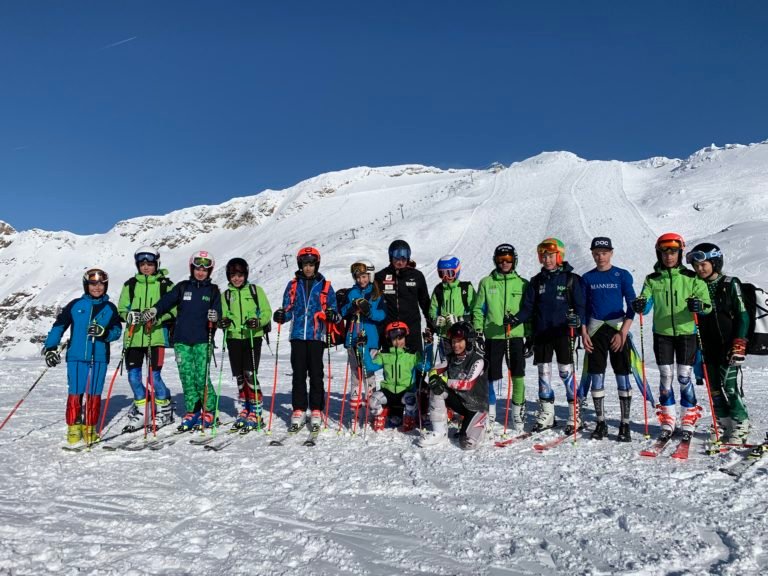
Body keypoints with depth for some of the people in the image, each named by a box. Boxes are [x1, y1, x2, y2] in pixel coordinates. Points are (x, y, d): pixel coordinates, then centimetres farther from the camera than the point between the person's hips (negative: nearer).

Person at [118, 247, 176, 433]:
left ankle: (164, 410, 14)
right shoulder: (130, 284, 11)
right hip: (134, 336, 4)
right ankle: (142, 411, 22)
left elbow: (173, 311, 0)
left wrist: (157, 317, -17)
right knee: (133, 376, 4)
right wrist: (129, 315, -9)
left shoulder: (165, 285, 3)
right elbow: (121, 309, 12)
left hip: (156, 336, -4)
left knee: (154, 376, -6)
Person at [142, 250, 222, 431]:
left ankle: (209, 411, 10)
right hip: (182, 340, 2)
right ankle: (192, 412, 15)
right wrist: (154, 310, -20)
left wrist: (215, 316, -21)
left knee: (202, 377, -7)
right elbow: (167, 300, -2)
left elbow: (218, 311, 2)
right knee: (187, 377, 3)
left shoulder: (213, 290, 9)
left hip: (203, 341, -2)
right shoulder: (182, 287, 12)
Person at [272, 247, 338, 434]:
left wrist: (332, 315, -14)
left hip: (316, 336, -2)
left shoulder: (325, 286, 8)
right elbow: (289, 310, 14)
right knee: (298, 374, 3)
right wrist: (281, 315, -8)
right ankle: (299, 411, 10)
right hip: (298, 335, 2)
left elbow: (332, 309, 9)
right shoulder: (293, 285, 13)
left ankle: (316, 412, 8)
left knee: (316, 374, 0)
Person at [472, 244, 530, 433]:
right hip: (493, 336, 0)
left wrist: (530, 337, 5)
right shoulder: (486, 283, 7)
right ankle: (489, 415, 15)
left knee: (518, 376, 1)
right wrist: (478, 332, -1)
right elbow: (478, 309, 7)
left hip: (516, 336, 0)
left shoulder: (522, 284, 8)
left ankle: (518, 414, 14)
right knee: (492, 377, 3)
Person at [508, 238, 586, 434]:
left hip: (563, 333, -4)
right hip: (541, 333, 4)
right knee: (543, 373, 8)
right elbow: (528, 307, 9)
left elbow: (580, 306, -4)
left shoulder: (572, 279, -1)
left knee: (566, 372, -2)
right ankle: (546, 415, 20)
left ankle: (575, 416, 8)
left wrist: (577, 319, -25)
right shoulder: (536, 281, 11)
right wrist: (516, 319, -10)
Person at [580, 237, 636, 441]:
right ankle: (600, 423, 14)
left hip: (618, 329, -2)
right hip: (595, 330, 2)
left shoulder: (623, 275, 1)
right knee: (596, 377, 4)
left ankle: (625, 424, 9)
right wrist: (584, 333, 0)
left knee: (623, 377, -1)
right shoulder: (587, 278, 8)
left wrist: (623, 333, -9)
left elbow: (632, 306, 0)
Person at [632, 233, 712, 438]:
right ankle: (667, 419, 16)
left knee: (684, 377, 1)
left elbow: (707, 304, -4)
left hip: (686, 332, -1)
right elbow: (646, 303, -3)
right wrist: (640, 305, -26)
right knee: (665, 376, 4)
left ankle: (689, 418, 16)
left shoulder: (692, 278, 0)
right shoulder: (652, 280, 5)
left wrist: (699, 305, -27)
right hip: (662, 333, 1)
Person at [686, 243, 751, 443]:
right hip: (708, 348, 5)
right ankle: (723, 426, 18)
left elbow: (743, 315, -5)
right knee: (715, 389, 7)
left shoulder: (730, 284, -3)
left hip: (727, 346, -5)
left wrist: (739, 344, -12)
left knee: (729, 386, -9)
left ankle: (740, 426, 4)